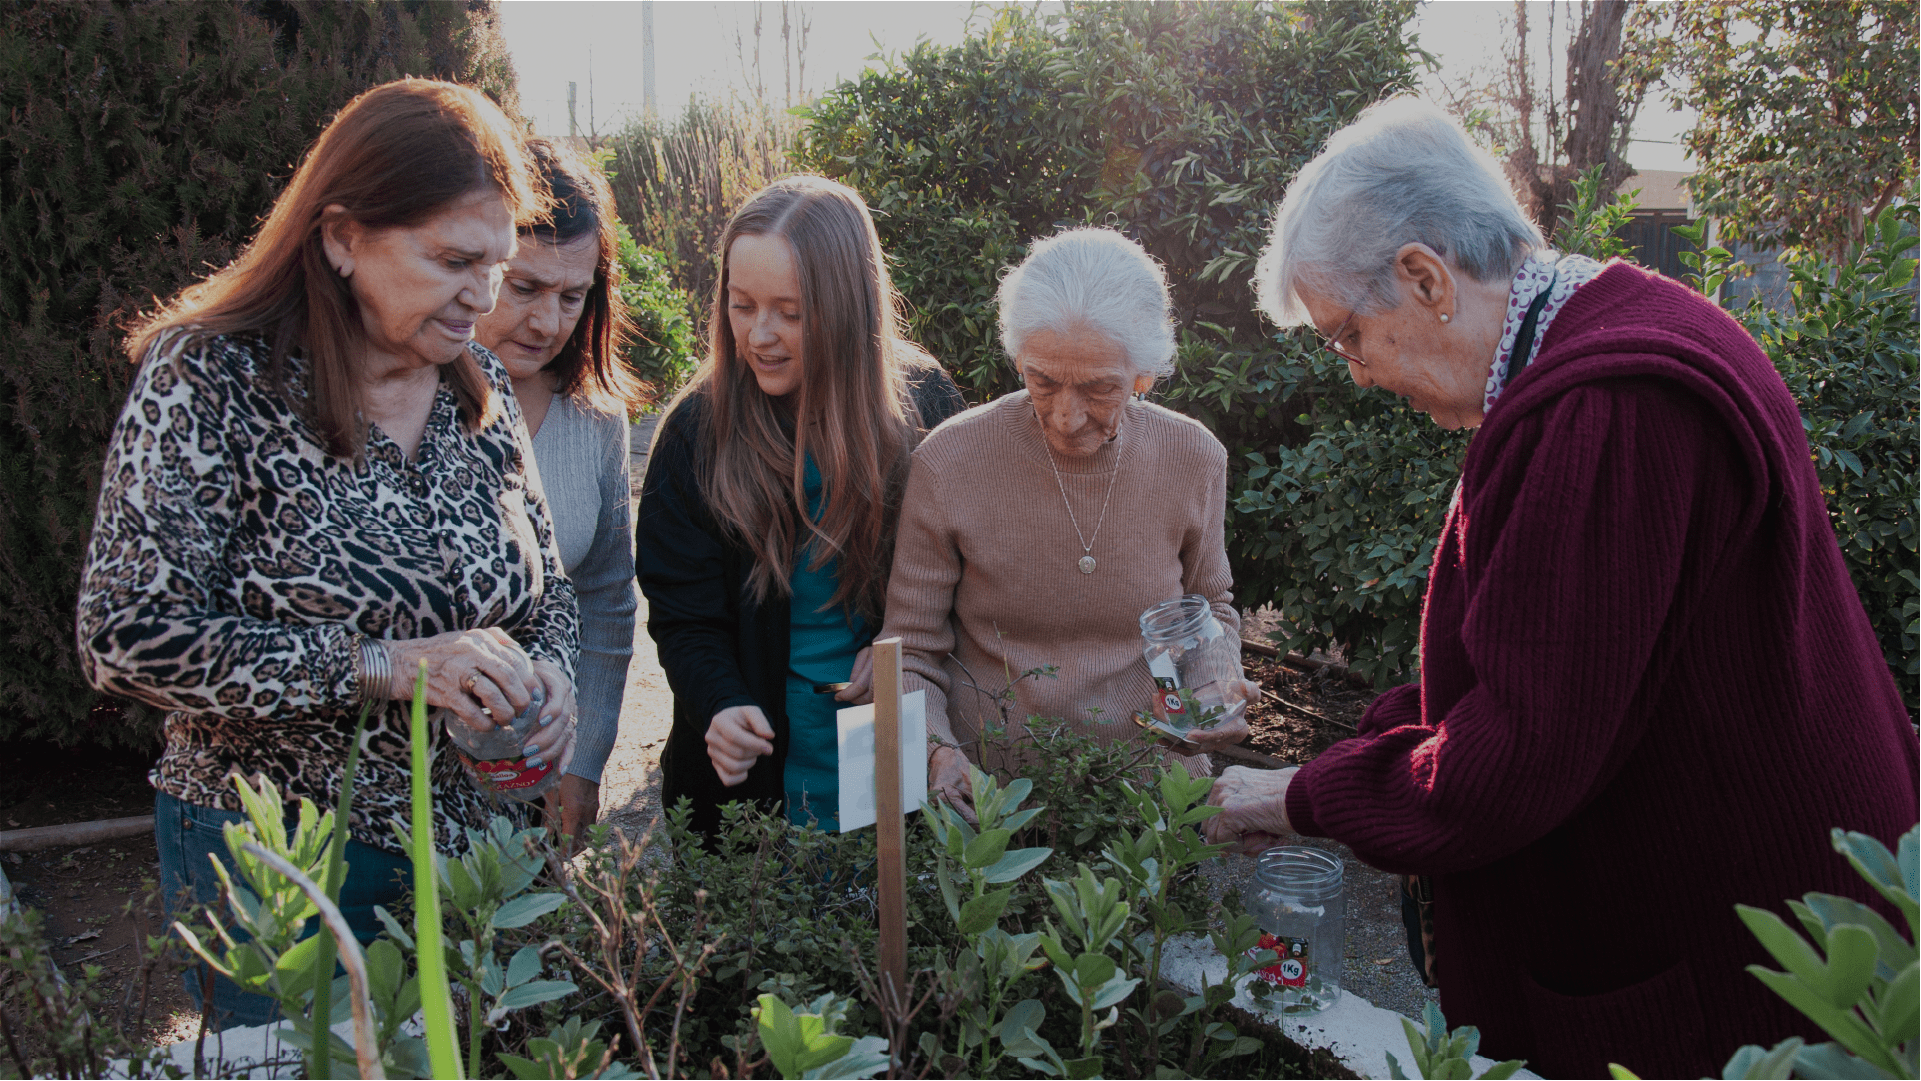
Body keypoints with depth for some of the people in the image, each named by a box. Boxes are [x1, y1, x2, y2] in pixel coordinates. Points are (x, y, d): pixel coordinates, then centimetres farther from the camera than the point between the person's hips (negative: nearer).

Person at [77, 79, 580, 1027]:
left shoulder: (481, 390, 3)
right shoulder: (212, 379, -14)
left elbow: (547, 592, 13)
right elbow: (126, 636, -19)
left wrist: (548, 677, -10)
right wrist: (381, 666, -24)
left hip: (467, 838, 6)